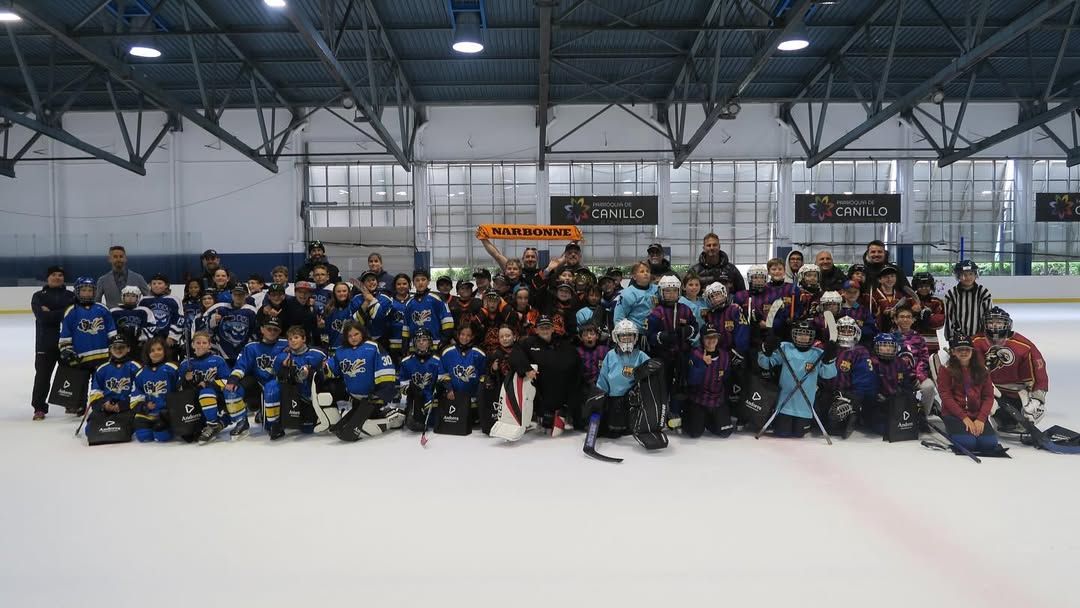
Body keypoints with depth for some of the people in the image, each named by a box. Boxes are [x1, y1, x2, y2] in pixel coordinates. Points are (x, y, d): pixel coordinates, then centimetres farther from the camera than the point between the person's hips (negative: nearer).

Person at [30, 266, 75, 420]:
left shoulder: (71, 295, 9)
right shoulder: (38, 296, 6)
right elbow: (42, 316, -12)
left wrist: (52, 314, -14)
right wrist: (64, 313, -15)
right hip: (45, 342, -1)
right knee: (42, 375, -3)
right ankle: (39, 408, 4)